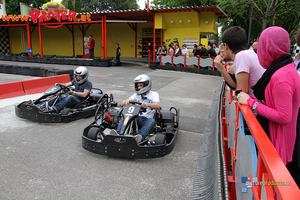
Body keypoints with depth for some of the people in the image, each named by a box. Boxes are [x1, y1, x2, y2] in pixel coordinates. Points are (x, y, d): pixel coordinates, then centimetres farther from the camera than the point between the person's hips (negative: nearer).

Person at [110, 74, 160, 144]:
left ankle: (139, 137, -57)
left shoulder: (154, 94, 7)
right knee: (123, 118, -24)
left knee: (152, 120, -35)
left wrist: (147, 104, -36)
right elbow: (122, 103, 6)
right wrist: (126, 101, -20)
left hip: (146, 120, -3)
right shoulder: (137, 95, 17)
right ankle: (118, 134, -47)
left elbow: (157, 106, -14)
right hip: (136, 118, 3)